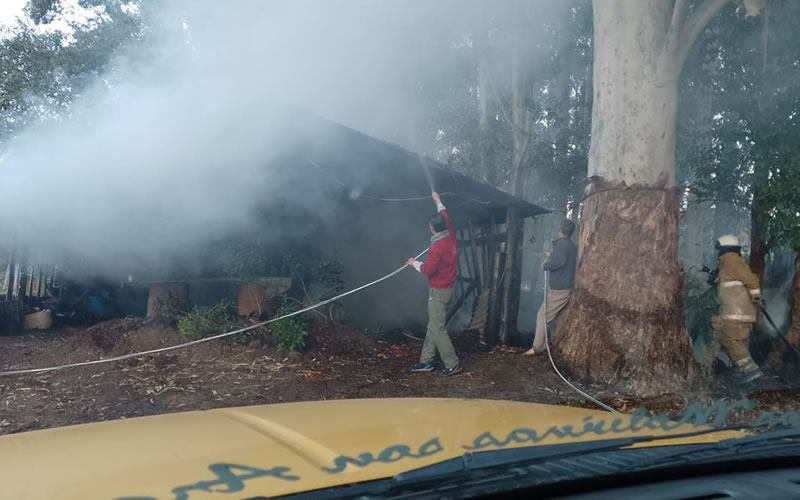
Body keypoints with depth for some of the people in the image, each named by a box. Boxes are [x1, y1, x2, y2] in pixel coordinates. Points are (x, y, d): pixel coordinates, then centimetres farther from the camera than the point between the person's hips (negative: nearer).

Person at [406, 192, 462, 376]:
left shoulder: (436, 248, -23)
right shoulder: (450, 237, 2)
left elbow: (427, 269, -20)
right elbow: (445, 217, 19)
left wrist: (414, 263, -1)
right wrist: (438, 202, 31)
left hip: (438, 291, -9)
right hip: (447, 288, 9)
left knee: (438, 328, -5)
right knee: (433, 326, 13)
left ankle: (452, 364, -4)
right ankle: (426, 361, 18)